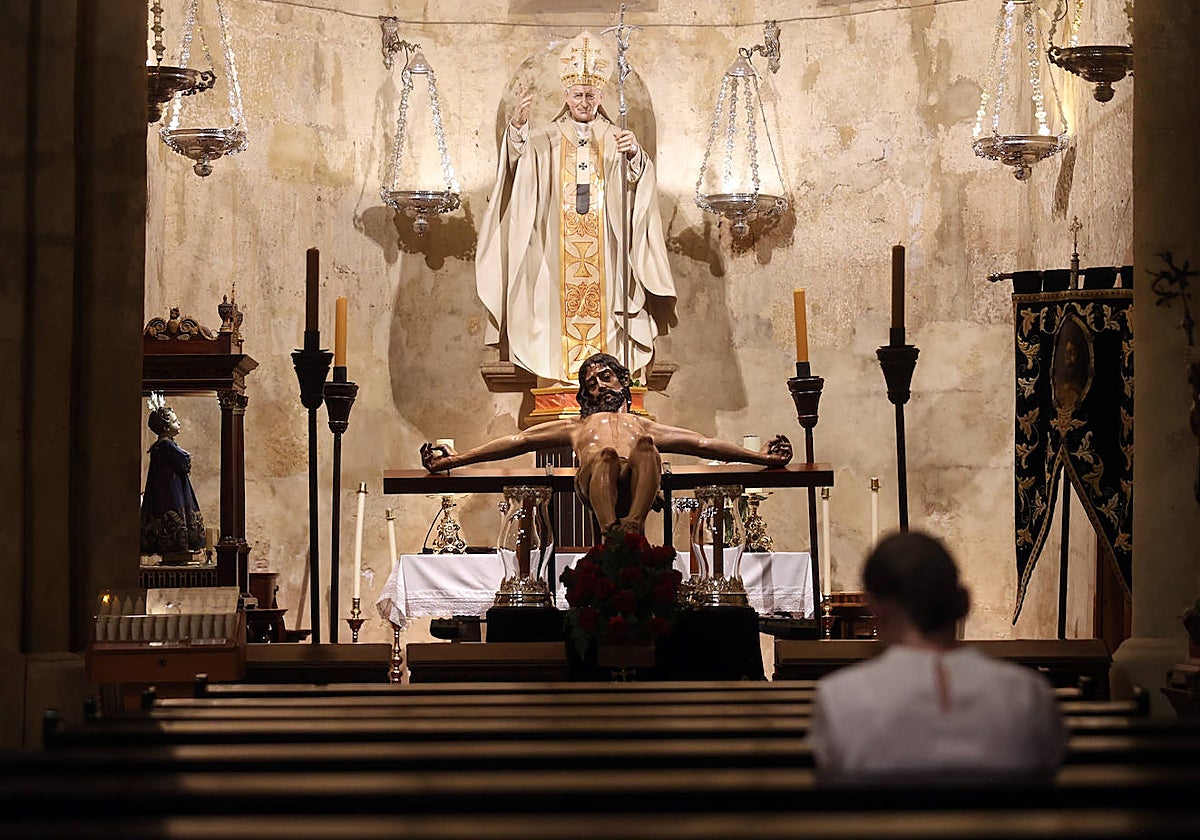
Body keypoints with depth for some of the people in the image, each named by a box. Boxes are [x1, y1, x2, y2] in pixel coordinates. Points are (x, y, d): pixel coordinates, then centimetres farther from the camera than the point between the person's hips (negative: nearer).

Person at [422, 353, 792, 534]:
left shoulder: (643, 424, 44)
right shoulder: (576, 425, 44)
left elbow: (700, 443, 33)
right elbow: (518, 441, 33)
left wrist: (759, 456, 21)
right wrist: (456, 458, 22)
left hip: (640, 479, 1)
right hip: (594, 482, -1)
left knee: (645, 445, -34)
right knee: (605, 455, -37)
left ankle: (634, 525, -57)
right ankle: (612, 534, -61)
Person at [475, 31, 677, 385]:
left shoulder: (615, 139, 10)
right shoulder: (546, 139, 9)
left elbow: (640, 179, -7)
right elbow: (519, 154, -11)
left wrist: (635, 154, -29)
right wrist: (518, 125, -32)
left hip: (602, 257, 0)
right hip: (556, 256, 0)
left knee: (601, 317, -4)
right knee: (561, 313, -6)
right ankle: (560, 382, -5)